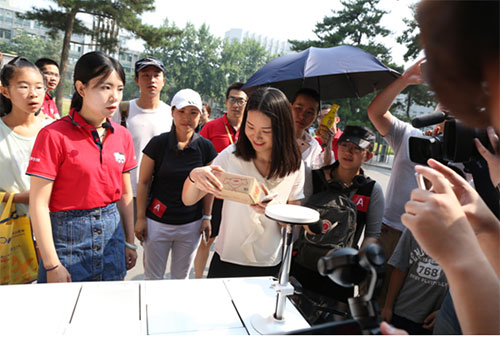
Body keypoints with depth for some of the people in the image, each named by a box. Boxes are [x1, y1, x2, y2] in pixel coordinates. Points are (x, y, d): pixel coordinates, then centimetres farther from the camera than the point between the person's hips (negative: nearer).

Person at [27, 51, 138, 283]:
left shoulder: (122, 136, 2)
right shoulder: (54, 136, -14)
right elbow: (39, 204, -13)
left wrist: (129, 242, 10)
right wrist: (52, 265, -13)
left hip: (111, 234, 5)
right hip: (68, 237, -4)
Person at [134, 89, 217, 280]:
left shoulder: (205, 147, -2)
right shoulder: (158, 143, -9)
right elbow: (144, 183, -3)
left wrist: (207, 217, 5)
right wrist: (141, 218, -4)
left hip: (191, 224, 2)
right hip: (158, 222, -2)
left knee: (181, 277, 17)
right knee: (153, 277, 10)